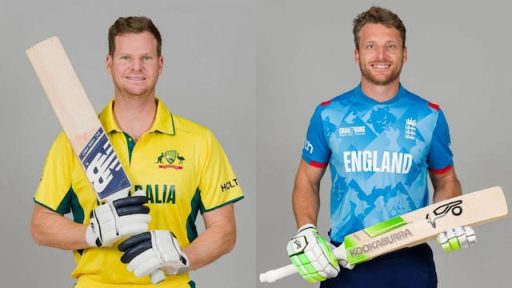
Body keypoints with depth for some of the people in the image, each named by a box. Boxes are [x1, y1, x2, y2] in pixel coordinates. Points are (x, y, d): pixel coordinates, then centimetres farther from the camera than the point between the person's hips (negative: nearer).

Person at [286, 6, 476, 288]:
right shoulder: (328, 114, 1)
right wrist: (305, 232, -8)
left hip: (410, 261, 0)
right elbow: (307, 180, 8)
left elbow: (446, 181, 12)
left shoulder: (430, 117, 2)